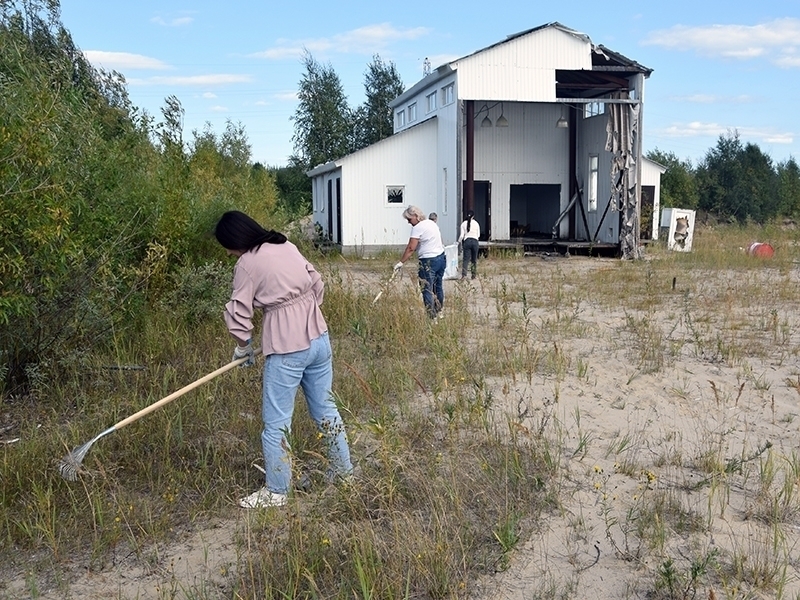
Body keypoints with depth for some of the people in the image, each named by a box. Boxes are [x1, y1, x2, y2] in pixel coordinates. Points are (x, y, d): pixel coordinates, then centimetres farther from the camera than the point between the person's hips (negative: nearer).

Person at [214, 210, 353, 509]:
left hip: (286, 349, -7)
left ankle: (276, 491, 14)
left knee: (276, 423, 5)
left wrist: (242, 347, 9)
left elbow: (239, 313, -7)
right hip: (317, 338, 7)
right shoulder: (287, 246, 8)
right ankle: (343, 468, 33)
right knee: (326, 408, 20)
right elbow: (317, 285, 12)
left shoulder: (247, 263, -10)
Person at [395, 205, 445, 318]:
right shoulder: (432, 223, 14)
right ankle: (439, 312, 25)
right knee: (438, 287, 16)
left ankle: (431, 316, -7)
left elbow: (411, 248, -16)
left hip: (428, 261, -9)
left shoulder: (418, 227, -12)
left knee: (427, 289, -6)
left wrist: (401, 262, -13)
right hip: (441, 257, 9)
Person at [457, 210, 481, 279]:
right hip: (475, 241, 0)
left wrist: (459, 241, 19)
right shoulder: (476, 223, 4)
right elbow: (478, 235, 8)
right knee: (474, 259, 9)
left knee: (466, 259, -2)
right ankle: (474, 275, 12)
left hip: (467, 241, 0)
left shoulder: (463, 223, 3)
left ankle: (464, 274, -16)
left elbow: (462, 235, 1)